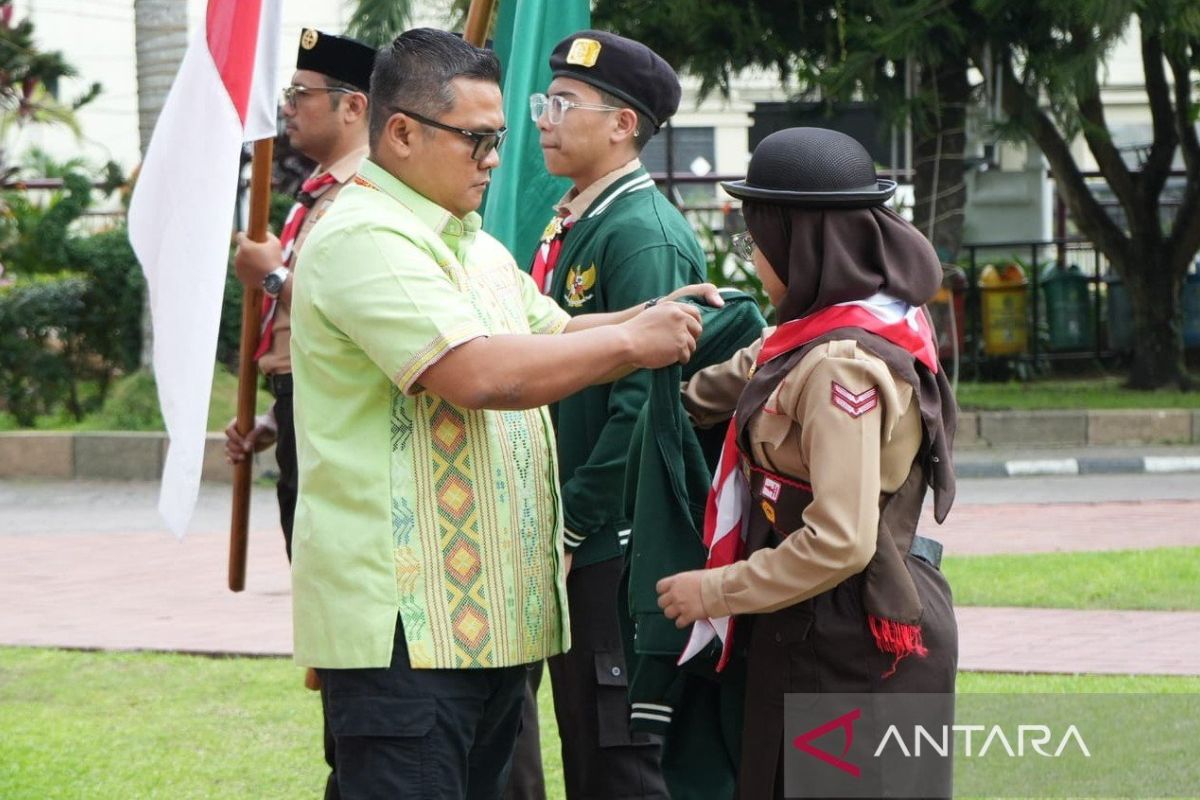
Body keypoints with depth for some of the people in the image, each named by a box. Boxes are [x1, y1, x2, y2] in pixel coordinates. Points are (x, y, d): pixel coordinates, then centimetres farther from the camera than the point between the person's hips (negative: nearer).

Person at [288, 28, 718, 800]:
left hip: (491, 612, 10)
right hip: (405, 620, -10)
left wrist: (659, 318, 8)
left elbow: (556, 340, 28)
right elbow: (483, 375, -24)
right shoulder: (363, 238, -15)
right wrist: (631, 341, -14)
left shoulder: (476, 245, 19)